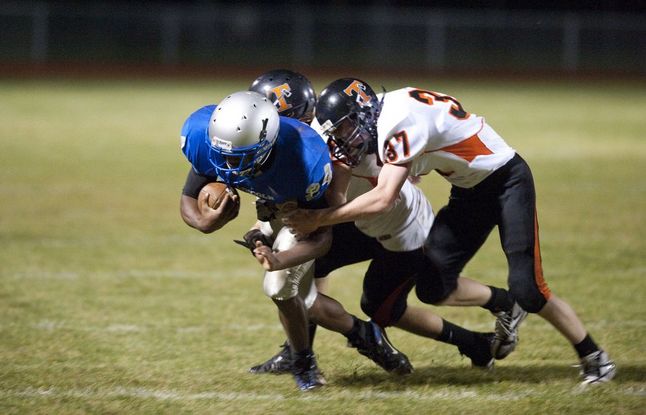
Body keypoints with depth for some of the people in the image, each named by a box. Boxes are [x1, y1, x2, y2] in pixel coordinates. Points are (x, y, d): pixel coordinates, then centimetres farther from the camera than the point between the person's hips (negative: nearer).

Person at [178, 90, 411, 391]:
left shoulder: (305, 161, -44)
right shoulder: (204, 137, -36)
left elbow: (321, 237, -32)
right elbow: (189, 200, -20)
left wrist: (279, 260, -51)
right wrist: (205, 222, -45)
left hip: (306, 207, -5)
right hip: (271, 205, 5)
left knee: (280, 285, -19)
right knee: (301, 299, 5)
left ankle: (303, 363, 9)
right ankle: (364, 336, 32)